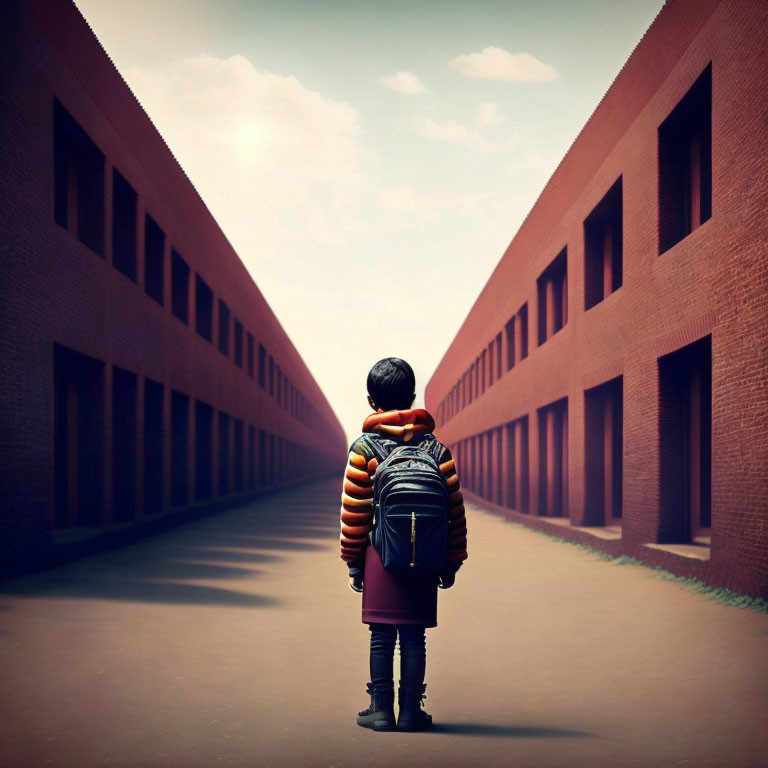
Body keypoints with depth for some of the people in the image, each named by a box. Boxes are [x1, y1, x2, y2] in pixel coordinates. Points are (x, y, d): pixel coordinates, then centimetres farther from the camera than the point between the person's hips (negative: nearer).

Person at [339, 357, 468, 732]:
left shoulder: (363, 448, -1)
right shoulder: (437, 448, 4)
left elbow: (353, 510, -2)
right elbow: (454, 509, 3)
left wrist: (353, 561, 5)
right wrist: (451, 560, 10)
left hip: (379, 555, -1)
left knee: (381, 636, 5)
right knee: (414, 637, 5)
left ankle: (381, 710, 7)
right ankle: (411, 711, 8)